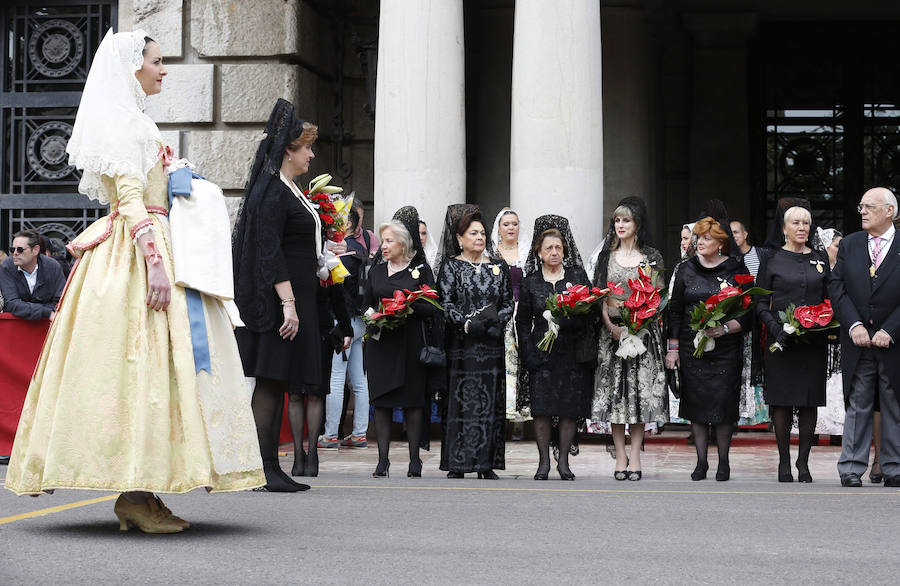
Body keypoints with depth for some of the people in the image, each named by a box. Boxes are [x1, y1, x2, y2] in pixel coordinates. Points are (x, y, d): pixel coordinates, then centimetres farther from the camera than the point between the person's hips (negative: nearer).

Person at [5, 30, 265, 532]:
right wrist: (154, 260, -25)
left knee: (149, 361, 6)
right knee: (143, 359, -13)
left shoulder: (134, 122, 23)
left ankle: (137, 493, 5)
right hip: (139, 252, -10)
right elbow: (129, 196, -18)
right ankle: (137, 494, -15)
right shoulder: (123, 121, -7)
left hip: (148, 249, 10)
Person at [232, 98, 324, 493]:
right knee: (271, 381, -9)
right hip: (279, 297, -10)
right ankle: (265, 468, -9)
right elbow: (269, 253, -19)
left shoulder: (288, 191, 18)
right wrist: (288, 304, -23)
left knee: (278, 383, 8)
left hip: (294, 295, 10)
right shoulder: (272, 193, -12)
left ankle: (270, 465, 11)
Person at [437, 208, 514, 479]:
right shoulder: (451, 266, 3)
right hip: (462, 344, -3)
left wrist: (495, 319, -8)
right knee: (461, 401, -4)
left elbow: (509, 302, 11)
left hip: (492, 344, 3)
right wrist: (468, 323, -17)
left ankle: (487, 462, 5)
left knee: (491, 401, 0)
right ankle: (457, 464, -1)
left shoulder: (498, 266, 13)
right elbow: (445, 304, -4)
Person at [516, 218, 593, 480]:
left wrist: (563, 320, -17)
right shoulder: (531, 282, 8)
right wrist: (528, 355, -4)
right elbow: (523, 321, 7)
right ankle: (544, 461, 4)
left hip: (573, 352, 0)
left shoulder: (578, 276, 7)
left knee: (571, 409, 0)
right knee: (542, 408, -5)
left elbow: (589, 313, 2)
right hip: (542, 352, 0)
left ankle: (563, 461, 10)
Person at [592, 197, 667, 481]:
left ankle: (635, 456, 0)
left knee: (642, 391, -3)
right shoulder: (607, 256, 10)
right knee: (614, 391, -1)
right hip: (612, 329, 1)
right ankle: (620, 455, 4)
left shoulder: (652, 257, 6)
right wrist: (611, 326, -8)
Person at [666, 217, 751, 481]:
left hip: (726, 348, -2)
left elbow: (747, 313, 0)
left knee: (724, 402, -3)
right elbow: (675, 310, 10)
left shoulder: (736, 270, 0)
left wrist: (725, 328, -17)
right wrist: (672, 347, 5)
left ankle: (723, 461, 11)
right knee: (696, 401, 3)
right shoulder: (687, 269, 7)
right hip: (691, 347, 2)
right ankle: (701, 462, 12)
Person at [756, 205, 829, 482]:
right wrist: (775, 328, -14)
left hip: (813, 342, 2)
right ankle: (784, 462, 5)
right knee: (782, 401, -3)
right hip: (781, 341, -2)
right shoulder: (772, 260, 4)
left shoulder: (820, 260, 12)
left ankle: (803, 462, 9)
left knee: (809, 402, 2)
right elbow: (761, 303, 2)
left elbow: (829, 300, 15)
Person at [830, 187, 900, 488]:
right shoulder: (849, 244, 8)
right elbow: (836, 287, 2)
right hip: (858, 341, 2)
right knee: (857, 406, 4)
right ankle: (851, 468, 7)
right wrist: (854, 325, -10)